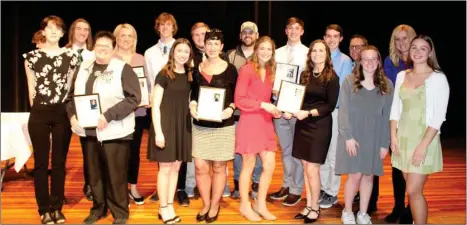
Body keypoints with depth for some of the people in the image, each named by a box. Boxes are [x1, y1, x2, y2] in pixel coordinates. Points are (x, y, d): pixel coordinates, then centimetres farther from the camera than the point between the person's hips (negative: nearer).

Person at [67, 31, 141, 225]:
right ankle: (98, 208, 31)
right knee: (94, 173, 15)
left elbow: (134, 97, -15)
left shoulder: (123, 69, -7)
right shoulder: (83, 68, 11)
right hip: (88, 130, 6)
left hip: (114, 131, -5)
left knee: (115, 174, 2)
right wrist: (72, 114, -2)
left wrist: (109, 115, -20)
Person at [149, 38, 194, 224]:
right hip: (166, 123, -5)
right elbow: (155, 105, -9)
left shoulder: (190, 75, 9)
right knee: (165, 168, 1)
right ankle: (163, 208, 15)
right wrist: (158, 131, -16)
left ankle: (169, 206, 22)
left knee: (176, 167, 10)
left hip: (183, 125, 5)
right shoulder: (164, 74, -6)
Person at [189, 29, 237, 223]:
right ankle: (206, 204, 23)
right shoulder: (197, 68, 7)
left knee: (218, 166, 7)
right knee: (200, 166, 2)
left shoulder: (230, 69, -2)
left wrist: (231, 108, -16)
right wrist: (192, 105, -5)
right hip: (200, 125, 3)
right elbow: (193, 93, 14)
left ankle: (215, 205, 25)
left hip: (223, 125, -2)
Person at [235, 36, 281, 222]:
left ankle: (260, 204, 22)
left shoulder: (270, 71, 13)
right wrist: (262, 105, -18)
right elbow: (239, 100, -13)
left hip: (266, 122, 7)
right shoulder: (247, 69, -9)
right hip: (249, 122, -6)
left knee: (270, 164, 5)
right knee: (248, 165, 3)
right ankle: (244, 205, 20)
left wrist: (275, 110, 1)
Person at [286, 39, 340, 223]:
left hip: (320, 125, -5)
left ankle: (315, 208, 14)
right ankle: (309, 205, 20)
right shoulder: (305, 74, 9)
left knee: (312, 168, -3)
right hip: (302, 124, 5)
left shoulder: (331, 77, -5)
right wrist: (291, 111, -8)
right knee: (305, 167, 9)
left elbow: (330, 105, -10)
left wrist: (308, 113, -20)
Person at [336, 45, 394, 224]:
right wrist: (348, 136, -13)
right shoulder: (349, 81, -2)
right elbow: (343, 111, -6)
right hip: (353, 136, -2)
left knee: (368, 175, 7)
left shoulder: (387, 85, 3)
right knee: (355, 175, -3)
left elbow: (387, 116, 2)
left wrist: (385, 143, 0)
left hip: (374, 138, 2)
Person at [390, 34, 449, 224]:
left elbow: (438, 116, -12)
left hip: (424, 137, -5)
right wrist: (393, 136, 0)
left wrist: (424, 144, -17)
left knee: (414, 190, -7)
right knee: (411, 187, 12)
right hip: (403, 137, 5)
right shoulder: (402, 76, 8)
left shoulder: (438, 78, -8)